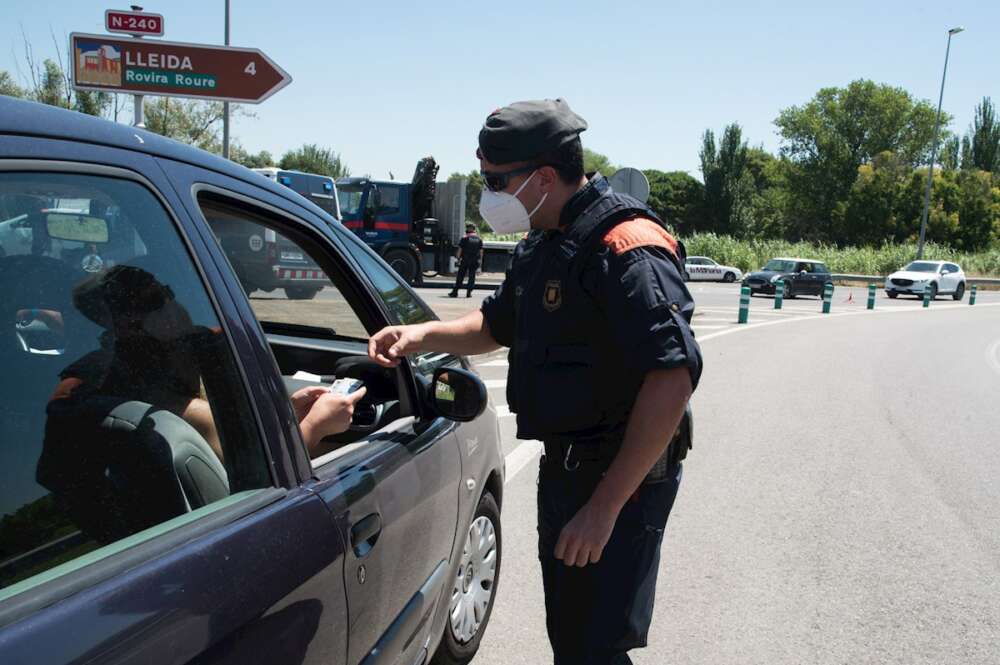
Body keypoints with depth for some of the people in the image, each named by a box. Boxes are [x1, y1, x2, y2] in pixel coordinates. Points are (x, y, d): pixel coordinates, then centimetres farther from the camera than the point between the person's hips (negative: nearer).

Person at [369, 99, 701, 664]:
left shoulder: (625, 248, -22)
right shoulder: (542, 245, 9)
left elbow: (673, 378, -29)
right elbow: (497, 325, 23)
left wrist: (605, 506, -30)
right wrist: (423, 335, 4)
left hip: (621, 477, -9)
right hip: (563, 465, 9)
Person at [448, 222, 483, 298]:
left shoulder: (465, 238, -4)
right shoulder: (479, 239, 6)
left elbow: (460, 249, -6)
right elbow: (481, 251, 5)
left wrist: (458, 258, -1)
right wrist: (480, 260, 10)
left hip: (465, 260, -2)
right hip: (475, 261, 2)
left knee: (460, 277, 2)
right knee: (472, 277, 7)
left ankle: (455, 292, 2)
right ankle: (469, 292, 3)